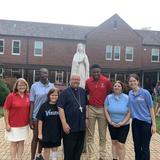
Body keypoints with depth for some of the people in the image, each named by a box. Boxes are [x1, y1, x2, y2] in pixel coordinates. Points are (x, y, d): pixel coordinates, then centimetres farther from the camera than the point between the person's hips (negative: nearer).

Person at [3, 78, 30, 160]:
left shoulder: (28, 96, 0)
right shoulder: (11, 96, -11)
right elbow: (6, 110, -9)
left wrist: (30, 121, 9)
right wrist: (7, 124, -11)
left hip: (24, 124, 4)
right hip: (13, 125, -4)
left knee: (21, 142, 13)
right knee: (14, 143, 8)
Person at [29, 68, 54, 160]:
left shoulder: (52, 86, 1)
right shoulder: (34, 86, -7)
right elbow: (32, 103, -6)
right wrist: (30, 119, -8)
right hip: (37, 116, -3)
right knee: (35, 137, 5)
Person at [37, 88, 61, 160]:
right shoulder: (44, 106, -8)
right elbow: (40, 121, -6)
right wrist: (40, 133, -7)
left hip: (56, 133, 2)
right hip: (46, 133, -1)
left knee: (55, 149, 14)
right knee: (46, 149, 13)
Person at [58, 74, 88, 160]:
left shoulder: (83, 91, 10)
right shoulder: (65, 92, -6)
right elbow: (60, 108, -12)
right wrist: (64, 123, -18)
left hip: (81, 126, 5)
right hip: (70, 127, -5)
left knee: (79, 149, 16)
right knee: (69, 150, 5)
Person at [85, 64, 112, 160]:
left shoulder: (106, 81, -7)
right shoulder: (88, 81, -1)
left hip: (103, 109, -1)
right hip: (91, 109, 2)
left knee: (103, 135, 8)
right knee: (90, 135, 6)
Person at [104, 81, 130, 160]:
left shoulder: (126, 98, -9)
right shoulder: (108, 97, -3)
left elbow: (129, 112, -8)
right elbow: (106, 110, -1)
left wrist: (122, 123, -14)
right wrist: (110, 121, -11)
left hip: (124, 125, -2)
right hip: (112, 125, 3)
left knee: (120, 144, -6)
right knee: (114, 142, 13)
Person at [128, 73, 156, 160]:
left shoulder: (145, 93, -10)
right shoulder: (130, 94, 4)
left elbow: (151, 108, -7)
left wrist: (153, 124, -9)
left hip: (146, 122, -4)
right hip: (135, 123, 4)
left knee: (145, 147, 4)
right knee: (137, 146, 13)